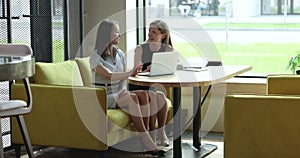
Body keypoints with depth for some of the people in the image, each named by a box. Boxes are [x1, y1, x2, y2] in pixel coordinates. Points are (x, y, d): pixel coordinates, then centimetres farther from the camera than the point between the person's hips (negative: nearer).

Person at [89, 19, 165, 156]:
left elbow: (123, 77, 8)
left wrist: (123, 89, -12)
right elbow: (109, 75, -24)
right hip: (103, 97, -6)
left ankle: (146, 133, -27)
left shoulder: (119, 54, 12)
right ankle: (147, 141, -32)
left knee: (143, 94, -23)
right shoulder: (96, 57, -10)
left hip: (118, 94, 6)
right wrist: (130, 72, -32)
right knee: (132, 98, -32)